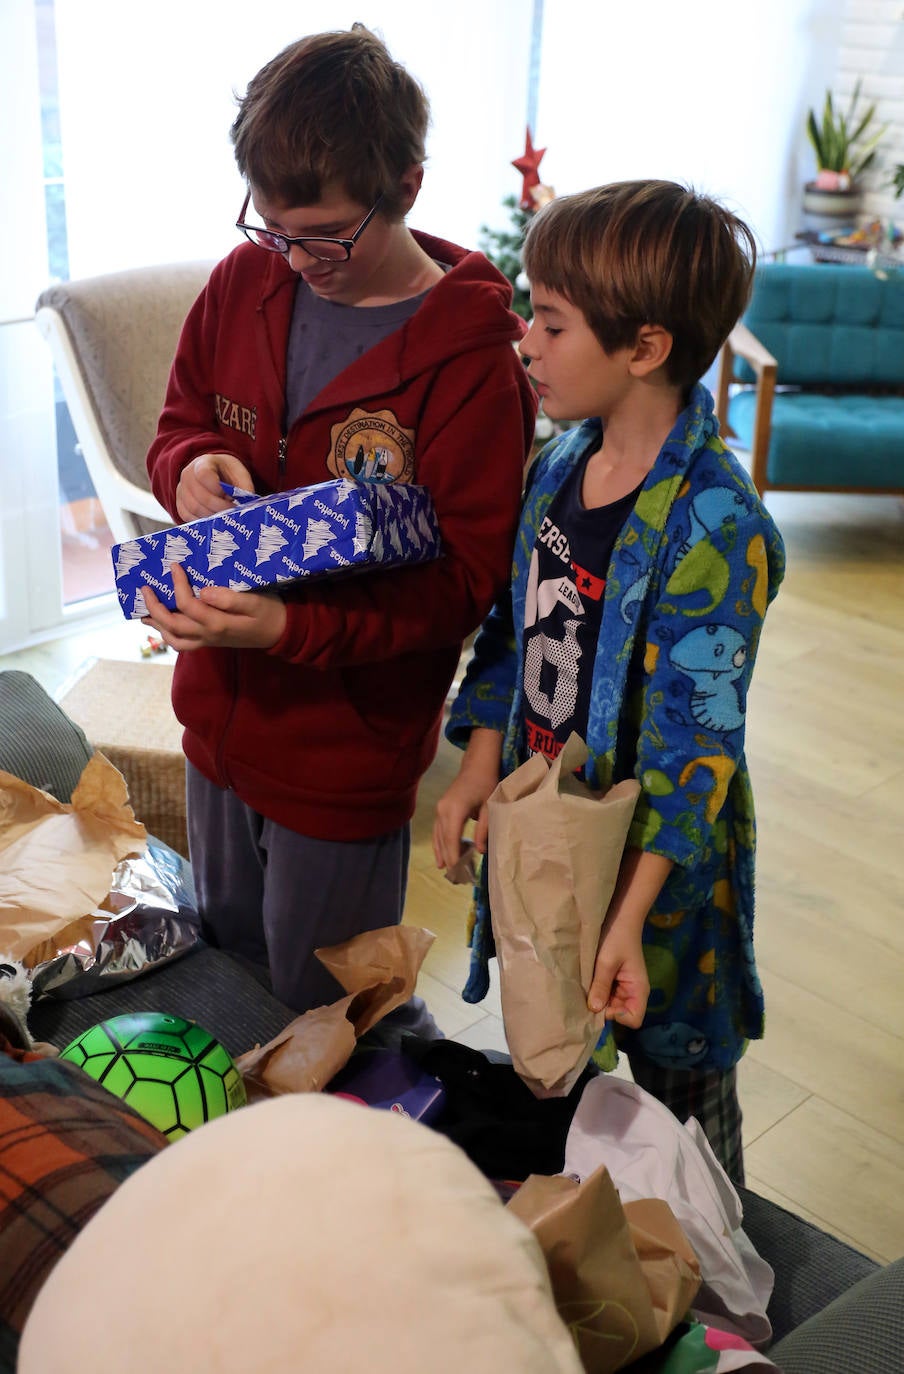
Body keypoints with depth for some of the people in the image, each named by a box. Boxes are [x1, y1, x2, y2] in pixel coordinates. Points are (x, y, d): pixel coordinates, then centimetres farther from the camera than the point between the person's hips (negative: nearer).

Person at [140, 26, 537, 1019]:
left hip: (347, 752, -6)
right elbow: (179, 422, 13)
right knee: (223, 958, 26)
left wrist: (292, 628, -32)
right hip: (220, 714, 6)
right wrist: (192, 464, -12)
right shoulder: (243, 283, -1)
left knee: (317, 1010, 12)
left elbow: (464, 580, -19)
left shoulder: (470, 358, -19)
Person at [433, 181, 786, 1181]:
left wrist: (630, 913, -28)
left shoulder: (712, 524, -26)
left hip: (653, 855, -7)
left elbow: (695, 735, -26)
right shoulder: (559, 463, -2)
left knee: (678, 1080, 16)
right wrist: (480, 762, -2)